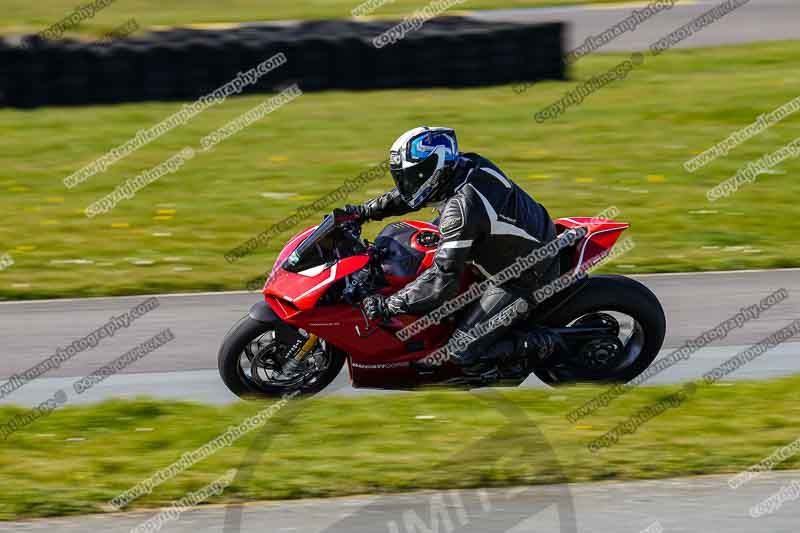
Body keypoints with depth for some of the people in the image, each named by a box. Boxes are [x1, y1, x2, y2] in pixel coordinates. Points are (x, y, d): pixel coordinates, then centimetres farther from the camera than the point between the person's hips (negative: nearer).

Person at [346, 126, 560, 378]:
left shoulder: (461, 208, -31)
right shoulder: (469, 164, -5)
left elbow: (442, 281, -30)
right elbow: (411, 192, 15)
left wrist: (388, 305, -24)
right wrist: (366, 211, 15)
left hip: (525, 280, -9)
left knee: (463, 353, -8)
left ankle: (541, 345, -2)